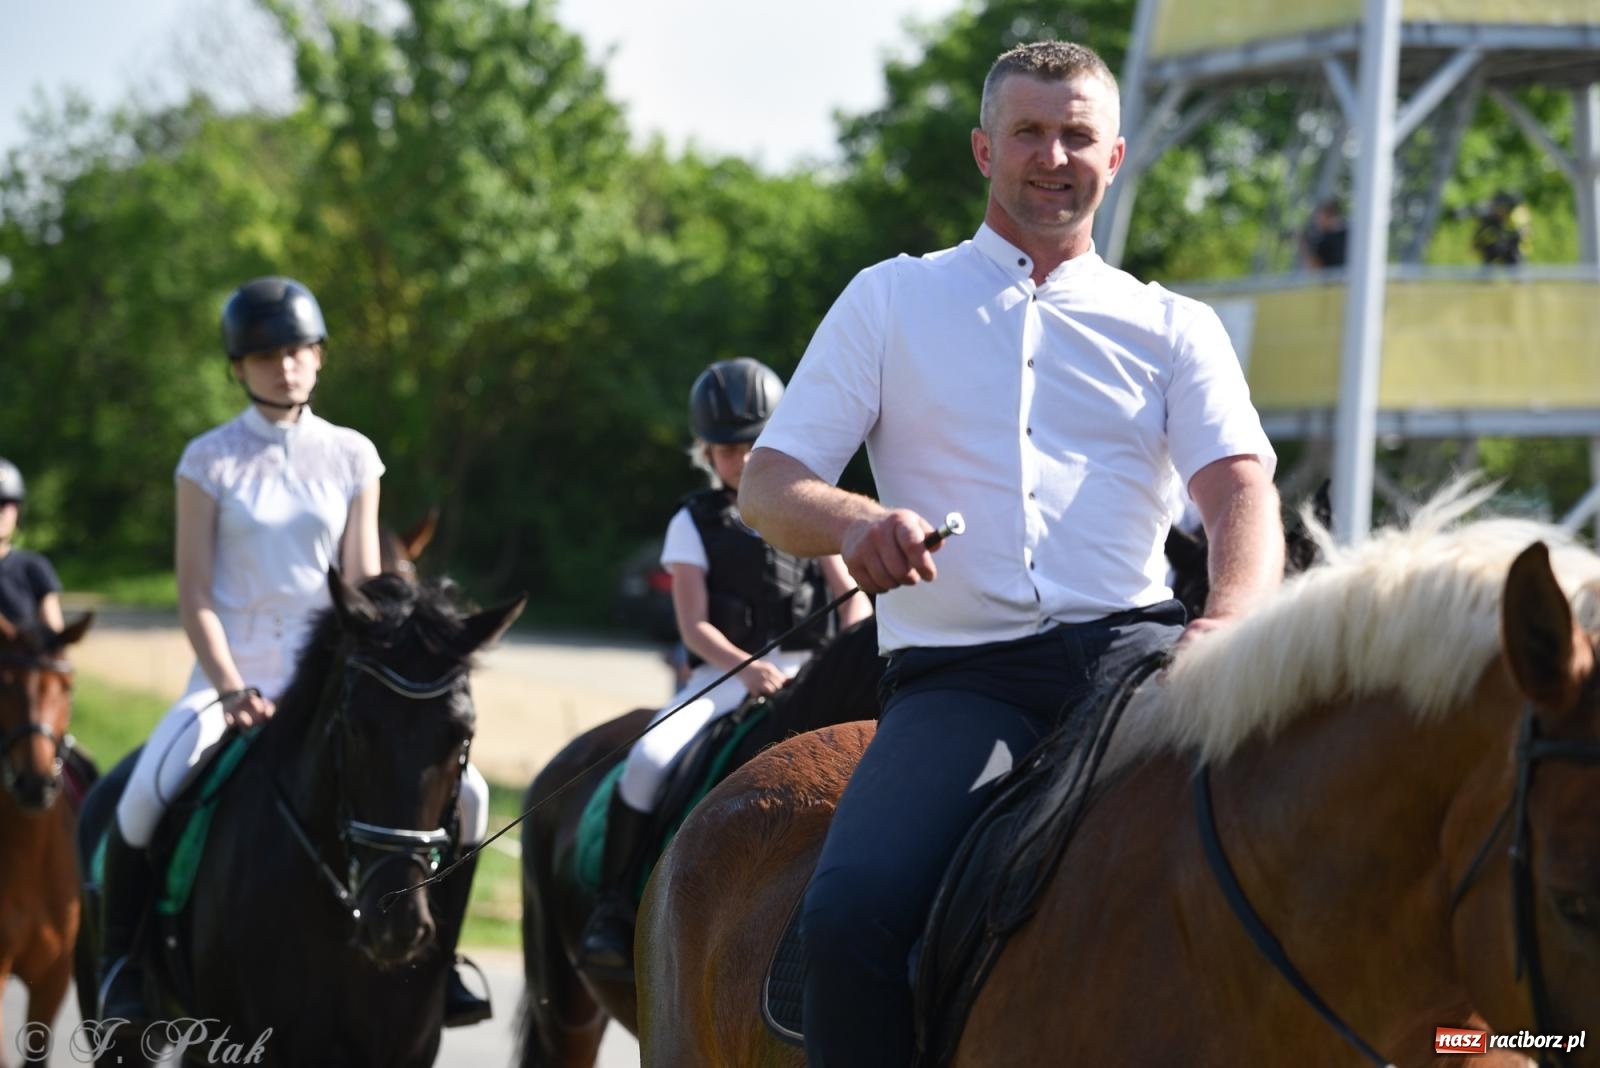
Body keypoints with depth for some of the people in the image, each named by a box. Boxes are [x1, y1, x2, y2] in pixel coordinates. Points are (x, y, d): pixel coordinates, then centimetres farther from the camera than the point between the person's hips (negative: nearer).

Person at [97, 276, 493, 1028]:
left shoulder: (351, 457, 7)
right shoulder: (210, 460, 1)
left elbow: (363, 589, 6)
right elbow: (194, 595, -3)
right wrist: (232, 691, -15)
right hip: (230, 676, -2)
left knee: (461, 791, -15)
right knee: (146, 797, -30)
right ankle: (124, 959, -8)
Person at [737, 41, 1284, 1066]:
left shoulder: (1175, 329, 18)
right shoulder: (891, 300, 17)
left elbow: (1241, 490, 2)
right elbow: (768, 485, 11)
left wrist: (1230, 623, -22)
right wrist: (855, 524, -14)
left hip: (1132, 644, 1)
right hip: (958, 671, -1)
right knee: (854, 912, -29)